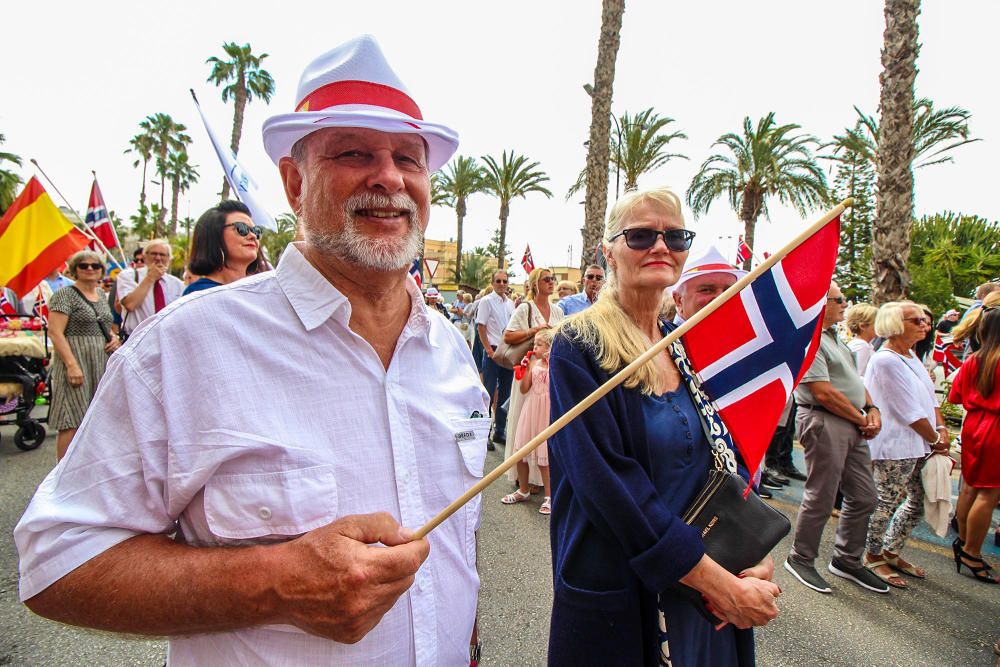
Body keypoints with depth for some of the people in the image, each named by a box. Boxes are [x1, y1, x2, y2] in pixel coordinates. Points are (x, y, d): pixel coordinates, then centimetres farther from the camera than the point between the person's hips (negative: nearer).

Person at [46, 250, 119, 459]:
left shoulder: (101, 295, 16)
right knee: (72, 423, -8)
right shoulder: (65, 295, -6)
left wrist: (114, 338, 6)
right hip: (77, 365, -7)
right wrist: (72, 364, -22)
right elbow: (55, 332, -14)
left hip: (102, 363, 7)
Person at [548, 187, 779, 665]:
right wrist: (720, 584, -21)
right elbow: (608, 482, -22)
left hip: (713, 581, 6)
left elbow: (733, 460, 5)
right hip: (617, 594, -5)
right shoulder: (579, 348, -15)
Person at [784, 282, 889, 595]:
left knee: (864, 497, 15)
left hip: (853, 425, 10)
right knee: (821, 497, 0)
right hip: (824, 423, -10)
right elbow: (824, 393, -21)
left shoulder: (834, 336, 16)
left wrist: (872, 408, 5)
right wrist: (861, 418, -10)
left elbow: (853, 378, 21)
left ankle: (847, 560, 30)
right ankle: (800, 559, 18)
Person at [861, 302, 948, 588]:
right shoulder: (886, 360, -19)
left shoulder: (911, 356, 12)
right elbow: (910, 411, -17)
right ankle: (872, 557, 17)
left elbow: (929, 397, 15)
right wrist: (935, 439, -7)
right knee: (887, 502, 1)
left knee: (919, 502, 17)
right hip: (895, 447, -10)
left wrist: (942, 429, 1)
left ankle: (891, 552, 31)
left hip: (918, 444, 10)